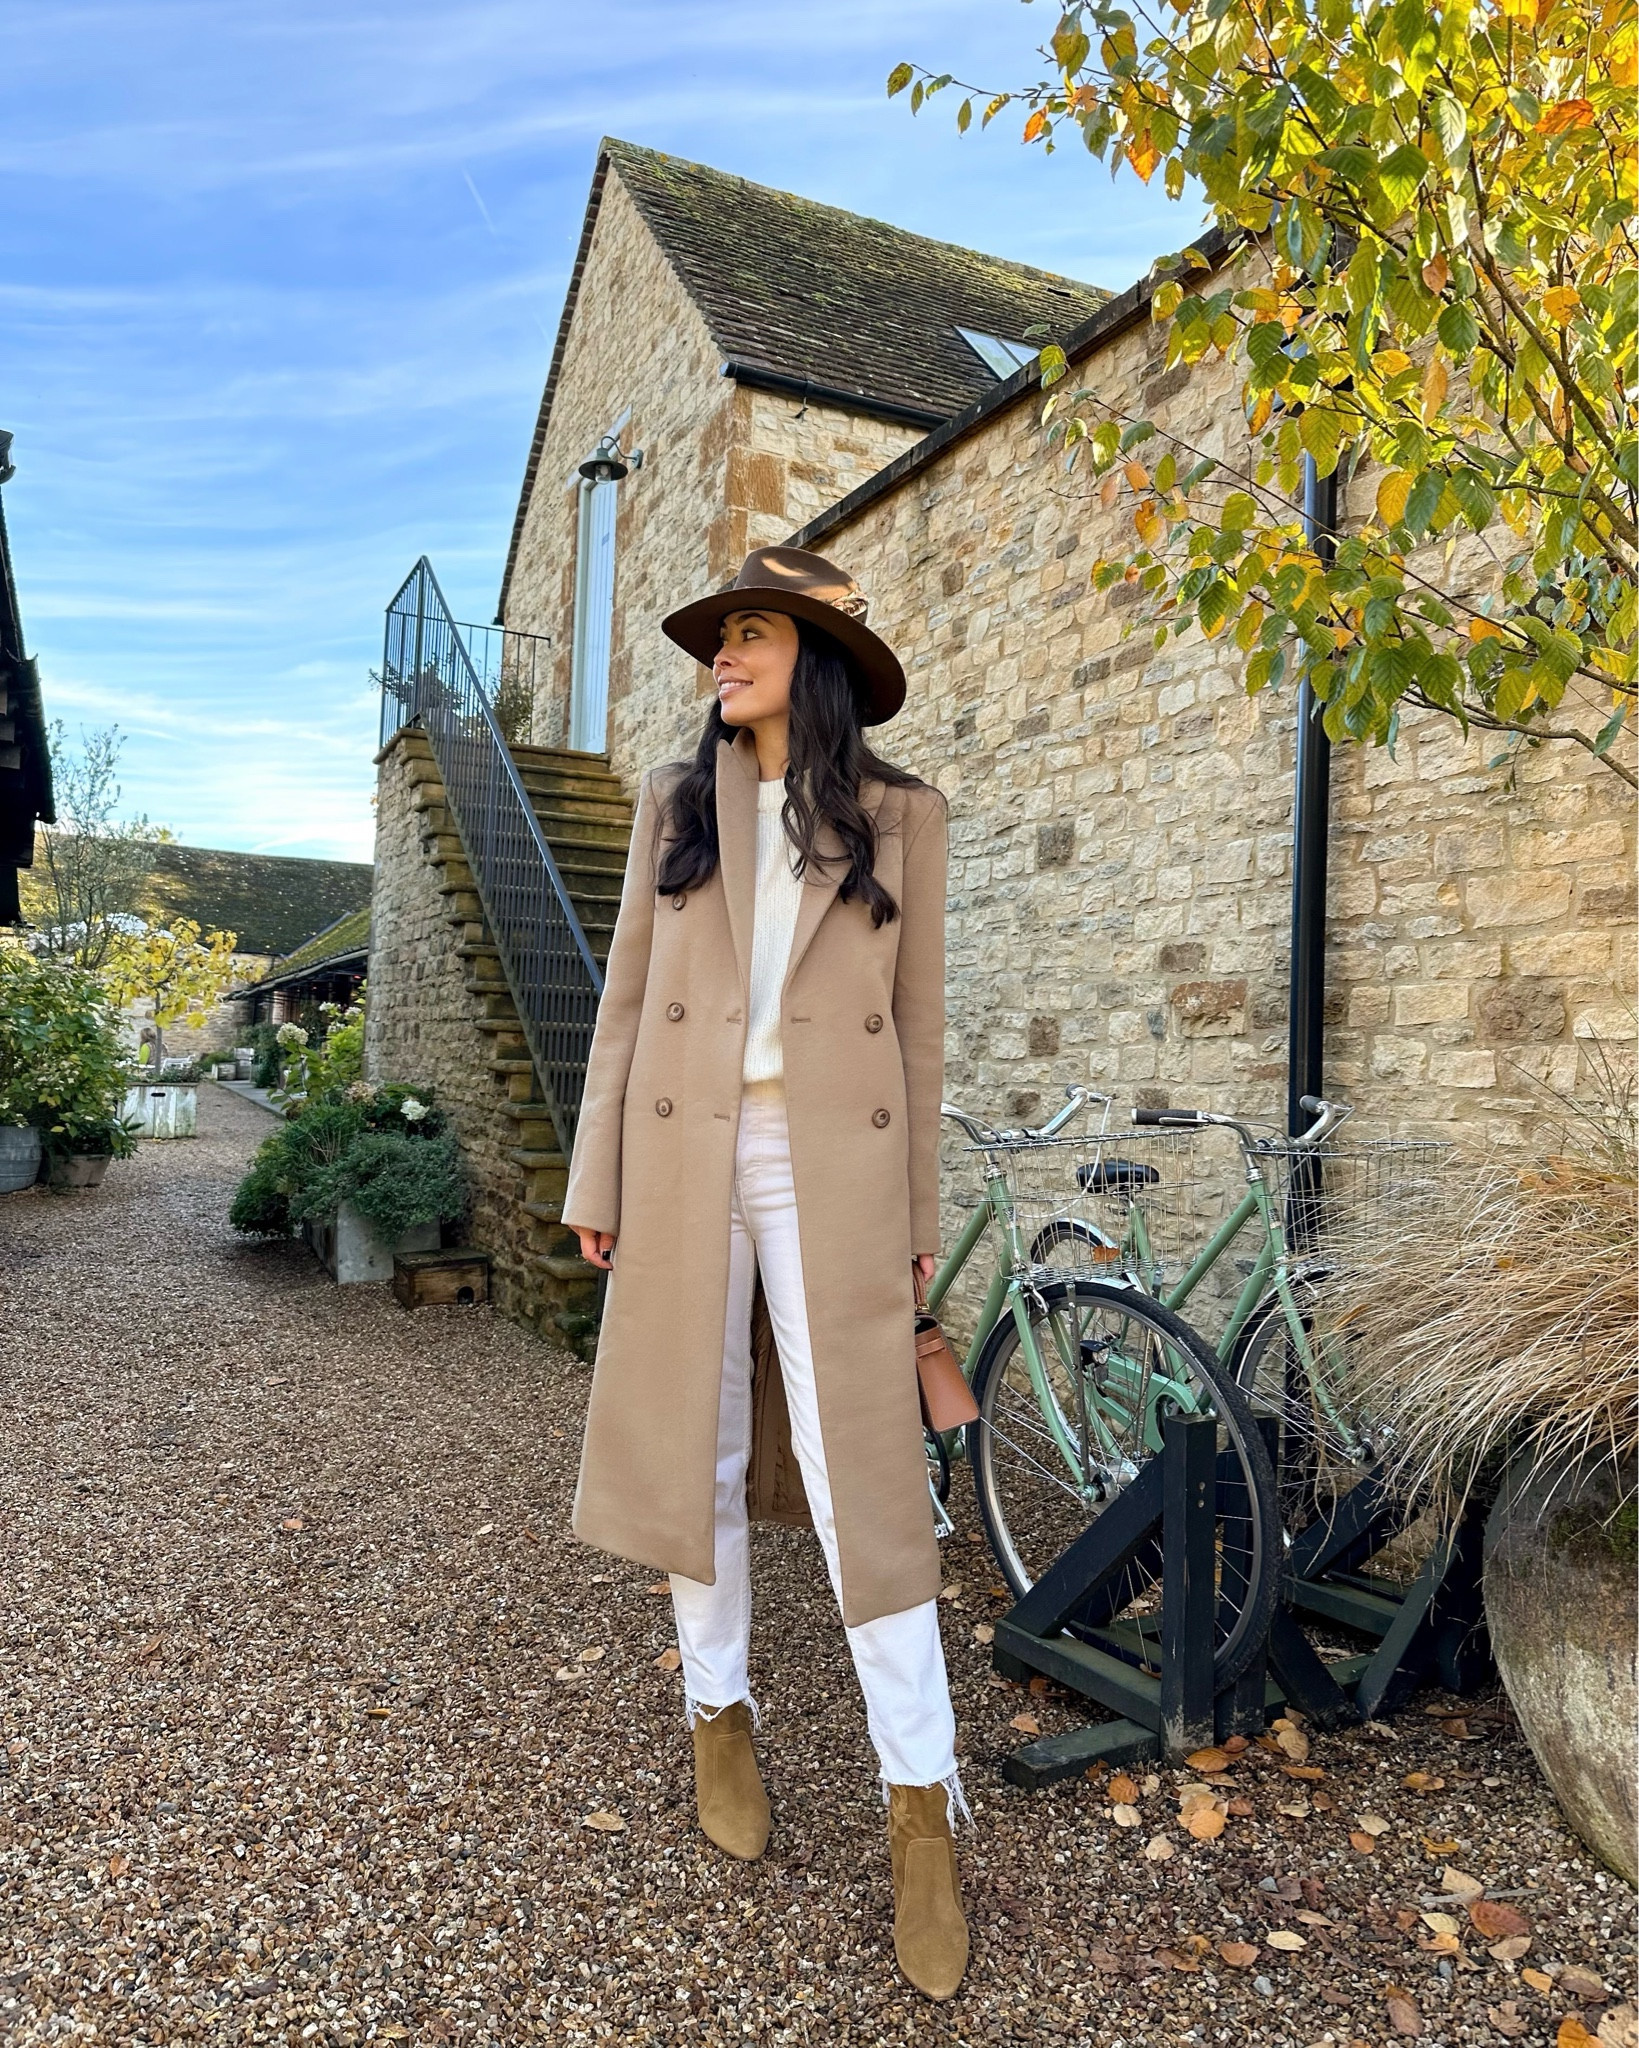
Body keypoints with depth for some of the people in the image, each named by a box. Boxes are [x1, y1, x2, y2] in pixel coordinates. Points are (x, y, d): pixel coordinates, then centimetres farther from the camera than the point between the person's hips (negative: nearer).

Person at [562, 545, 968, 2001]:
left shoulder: (901, 817, 4)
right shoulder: (676, 803, 8)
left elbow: (918, 1022, 5)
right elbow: (630, 996, 7)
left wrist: (918, 1212, 4)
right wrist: (597, 1182, 3)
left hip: (832, 1165, -2)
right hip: (685, 1158, 2)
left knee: (861, 1469, -3)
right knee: (701, 1447, 10)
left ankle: (922, 1802, 12)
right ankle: (719, 1713, 32)